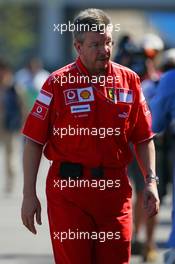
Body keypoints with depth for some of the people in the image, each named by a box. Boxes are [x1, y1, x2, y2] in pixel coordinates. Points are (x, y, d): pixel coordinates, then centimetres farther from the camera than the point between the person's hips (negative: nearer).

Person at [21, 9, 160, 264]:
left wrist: (151, 181, 2)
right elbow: (34, 141, -1)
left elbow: (144, 138, 14)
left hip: (115, 188, 3)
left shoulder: (129, 81, 8)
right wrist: (29, 195, -5)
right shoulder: (58, 83, -2)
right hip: (69, 186, -3)